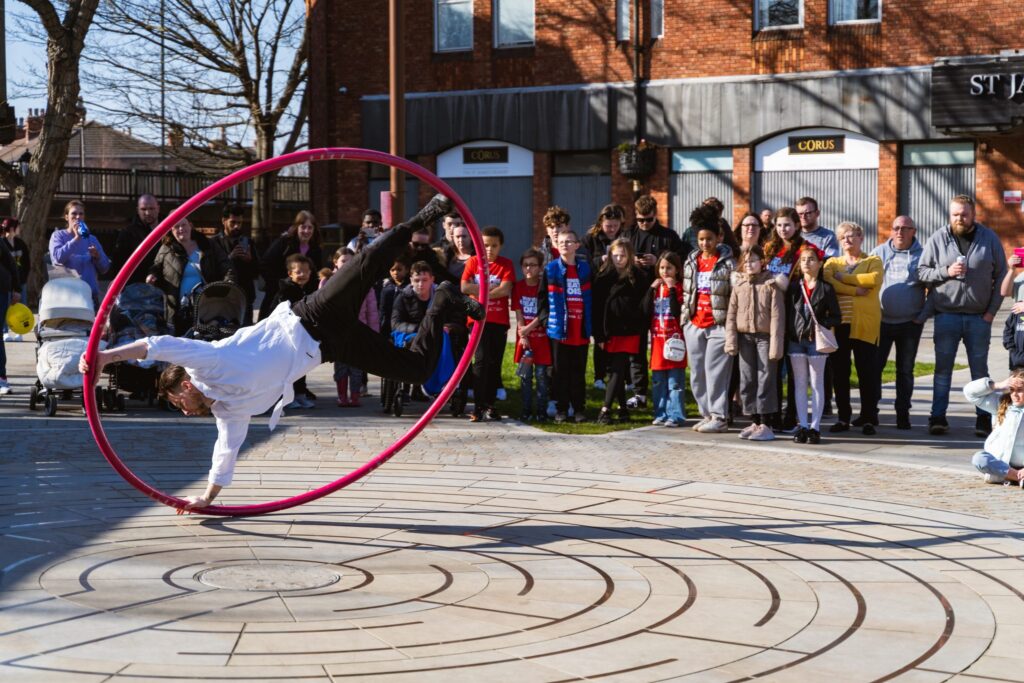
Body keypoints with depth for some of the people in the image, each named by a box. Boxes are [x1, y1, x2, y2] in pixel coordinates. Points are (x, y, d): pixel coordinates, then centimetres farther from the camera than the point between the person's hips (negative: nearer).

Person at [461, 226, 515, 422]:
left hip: (499, 321, 1)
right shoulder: (473, 262, 5)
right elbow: (465, 287, -8)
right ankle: (478, 407, -12)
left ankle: (489, 405, 14)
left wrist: (481, 293, -10)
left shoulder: (506, 264, 4)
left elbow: (506, 290, -10)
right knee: (481, 360, -11)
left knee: (495, 363, 5)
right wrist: (492, 288, -8)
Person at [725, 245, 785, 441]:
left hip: (764, 336, -5)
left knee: (765, 379, -4)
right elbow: (731, 314, 8)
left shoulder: (771, 285, -6)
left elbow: (777, 315, -9)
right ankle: (755, 422, 15)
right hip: (745, 337, 5)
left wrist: (776, 344, -14)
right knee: (747, 380, 7)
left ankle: (765, 424, 0)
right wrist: (731, 340, 1)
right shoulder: (739, 285, 7)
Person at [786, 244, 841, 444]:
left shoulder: (826, 288, -1)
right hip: (796, 340, 3)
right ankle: (802, 425, 11)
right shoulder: (793, 286, 7)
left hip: (816, 341, -3)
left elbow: (836, 317, 1)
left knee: (816, 384, 3)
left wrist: (822, 326, -15)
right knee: (800, 384, 7)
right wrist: (786, 336, -2)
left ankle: (815, 427, 6)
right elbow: (786, 312, 7)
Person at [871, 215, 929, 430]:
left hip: (910, 323, -1)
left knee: (905, 370, 6)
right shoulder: (879, 252, 6)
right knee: (874, 366, 0)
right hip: (881, 321, 1)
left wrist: (923, 316, -6)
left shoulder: (922, 255, 1)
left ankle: (903, 413, 13)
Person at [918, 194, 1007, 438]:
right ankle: (938, 417, 5)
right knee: (943, 367, 2)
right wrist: (946, 272, -16)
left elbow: (1001, 276, 5)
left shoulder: (989, 239, 3)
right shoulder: (938, 239, 1)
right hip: (946, 315, 0)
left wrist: (992, 310, -2)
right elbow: (922, 272, 1)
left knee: (980, 369, 5)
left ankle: (984, 418, 11)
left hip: (979, 317, 0)